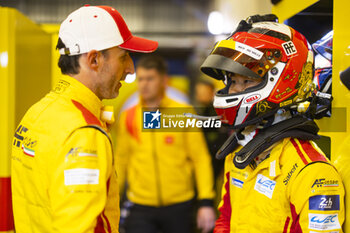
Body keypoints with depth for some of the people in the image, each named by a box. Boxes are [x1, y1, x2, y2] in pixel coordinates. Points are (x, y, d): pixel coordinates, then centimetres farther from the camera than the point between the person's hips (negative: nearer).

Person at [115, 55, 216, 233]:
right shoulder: (128, 118, 5)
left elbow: (201, 158, 0)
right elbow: (120, 160, 13)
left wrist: (206, 202, -7)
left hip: (179, 206, 0)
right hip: (141, 207, 1)